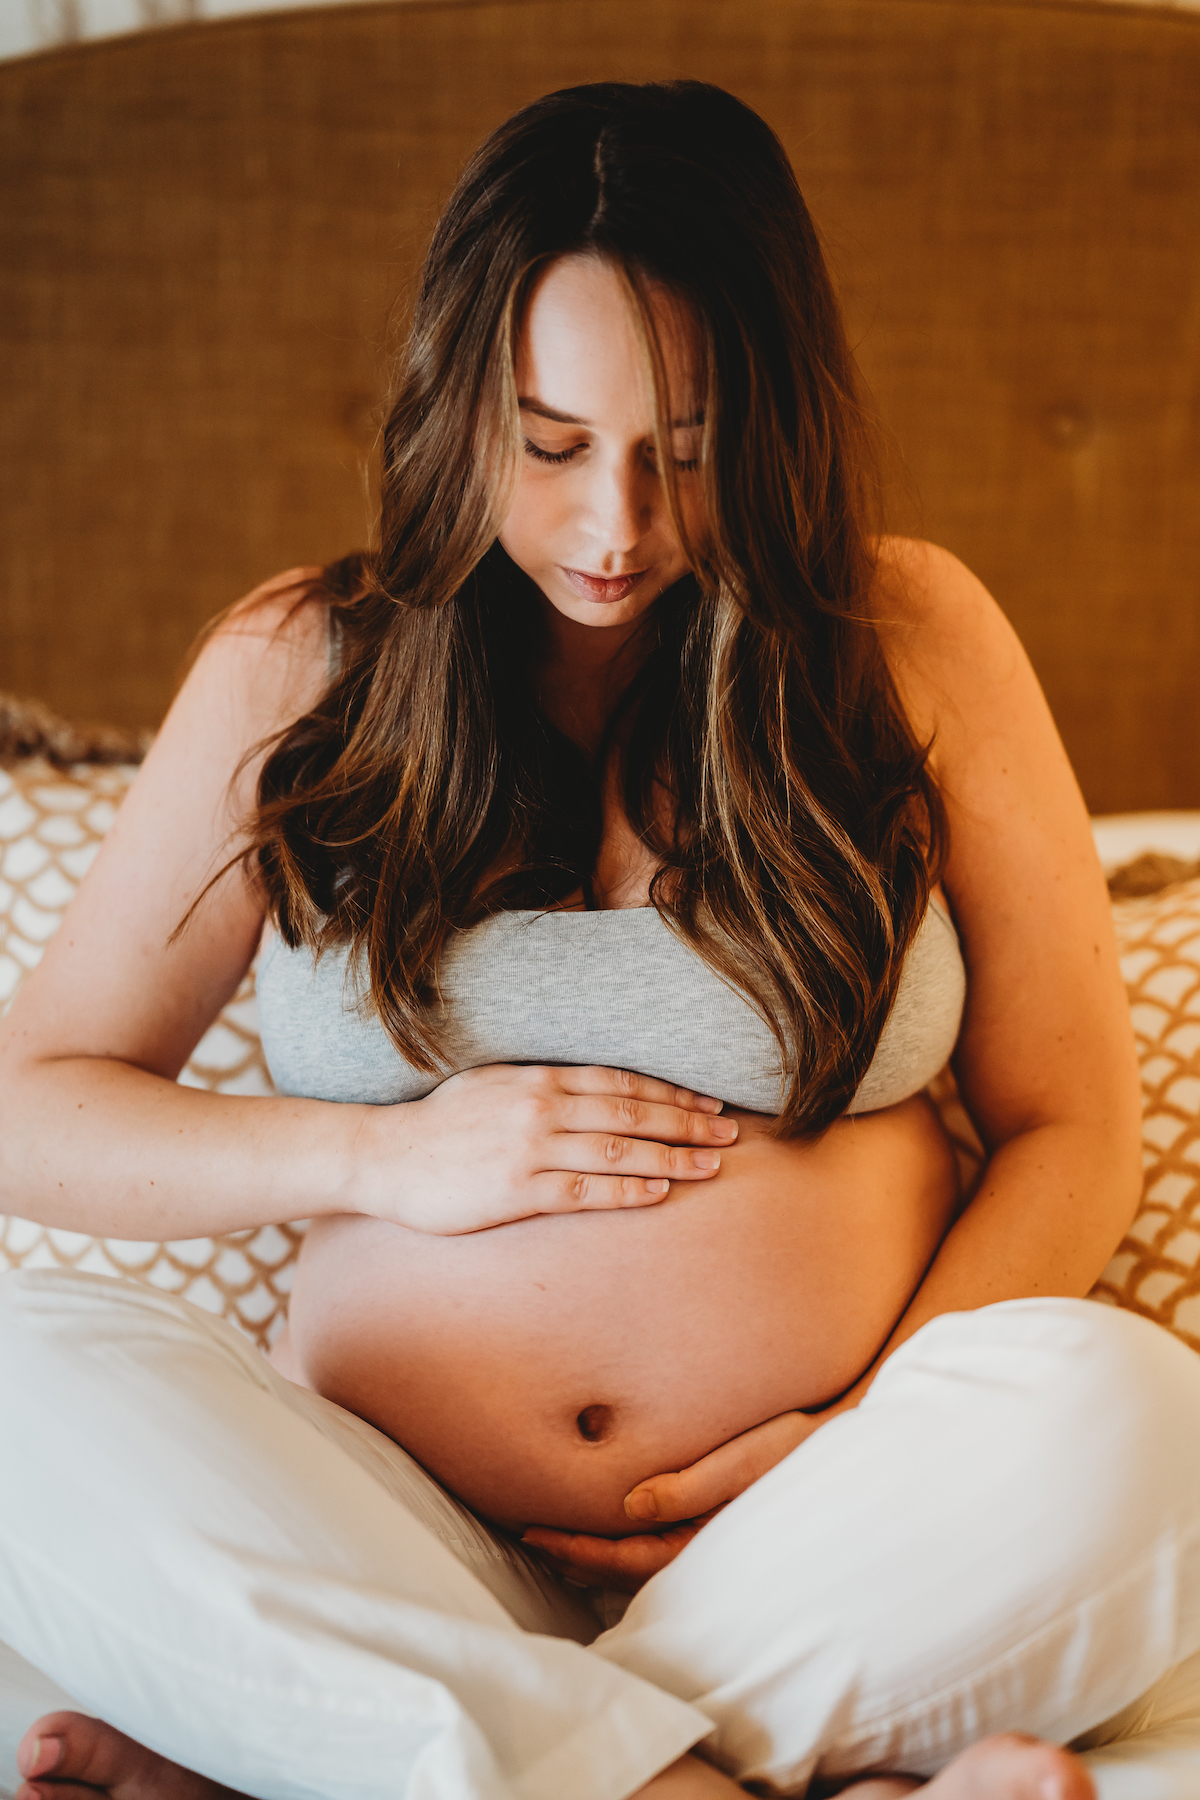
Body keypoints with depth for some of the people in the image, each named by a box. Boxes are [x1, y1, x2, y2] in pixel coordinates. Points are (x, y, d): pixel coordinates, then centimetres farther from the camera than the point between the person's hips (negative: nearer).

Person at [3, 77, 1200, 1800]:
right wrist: (380, 1157, -9)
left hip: (824, 1566, 0)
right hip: (392, 1559, 1)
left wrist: (881, 1449, -10)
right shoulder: (296, 670, 4)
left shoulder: (912, 638, 3)